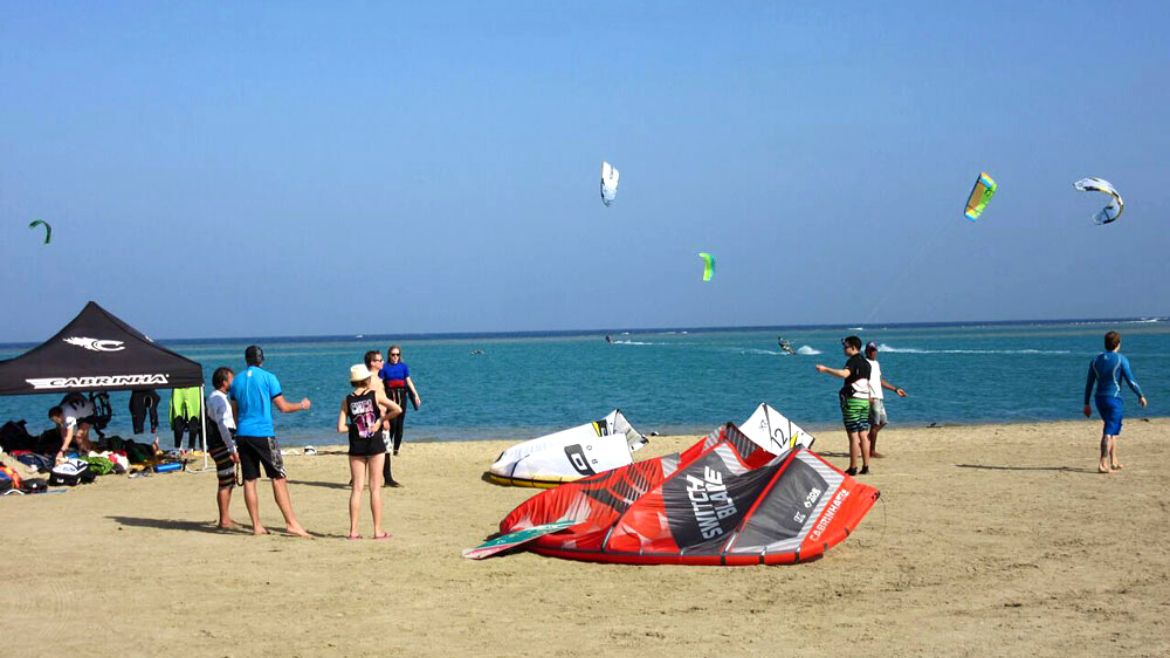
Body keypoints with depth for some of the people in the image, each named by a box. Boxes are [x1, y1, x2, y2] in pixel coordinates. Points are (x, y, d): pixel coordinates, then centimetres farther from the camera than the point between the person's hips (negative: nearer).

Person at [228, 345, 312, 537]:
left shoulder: (237, 380, 11)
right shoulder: (268, 378, -4)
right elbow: (283, 407, -4)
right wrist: (302, 406, 13)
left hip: (242, 435, 5)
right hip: (263, 434, -5)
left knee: (249, 481, 6)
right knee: (279, 478, -3)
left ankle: (256, 525, 8)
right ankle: (291, 523, -7)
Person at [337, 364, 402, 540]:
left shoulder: (347, 400, 0)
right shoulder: (375, 395, -5)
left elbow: (341, 428, -6)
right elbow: (398, 409, -15)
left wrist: (355, 426, 10)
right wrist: (382, 419, -3)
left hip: (356, 447, 2)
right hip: (375, 446, -2)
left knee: (356, 488, 6)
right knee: (375, 488, 3)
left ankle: (353, 531, 4)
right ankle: (378, 530, 4)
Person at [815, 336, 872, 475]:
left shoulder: (853, 361, -12)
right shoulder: (865, 363, 16)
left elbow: (844, 373, -33)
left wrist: (825, 369, -32)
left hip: (853, 401, -8)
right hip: (865, 401, 8)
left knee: (853, 436, -6)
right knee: (863, 435, 8)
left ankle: (853, 468, -5)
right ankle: (865, 466, 8)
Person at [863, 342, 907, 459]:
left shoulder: (876, 364, 19)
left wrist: (895, 389, 24)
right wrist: (868, 396, -27)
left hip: (879, 397, 9)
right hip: (872, 398, -9)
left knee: (882, 422, 13)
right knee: (875, 424, -7)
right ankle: (872, 451, 0)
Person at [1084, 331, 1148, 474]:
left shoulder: (1096, 360, 8)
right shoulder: (1121, 359, -7)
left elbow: (1089, 384, 8)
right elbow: (1130, 381, -9)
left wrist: (1086, 404, 13)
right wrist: (1140, 396, 5)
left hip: (1099, 399, 6)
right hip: (1114, 399, -6)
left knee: (1113, 430, 22)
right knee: (1109, 433, -8)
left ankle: (1113, 462, 22)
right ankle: (1103, 464, -15)